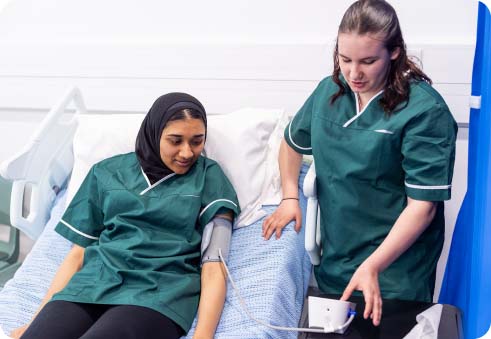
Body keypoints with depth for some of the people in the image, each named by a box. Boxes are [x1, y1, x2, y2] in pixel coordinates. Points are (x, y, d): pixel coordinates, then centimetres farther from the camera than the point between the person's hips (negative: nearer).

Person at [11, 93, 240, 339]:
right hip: (94, 280, 3)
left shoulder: (208, 177, 8)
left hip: (160, 289, -2)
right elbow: (78, 252, 16)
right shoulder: (107, 172, 16)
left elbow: (214, 265, 0)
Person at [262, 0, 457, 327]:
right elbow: (293, 142, 18)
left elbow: (422, 206, -21)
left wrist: (372, 267, -30)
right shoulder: (329, 91, -1)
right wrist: (289, 198, 4)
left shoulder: (424, 110, -19)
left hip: (396, 256, -5)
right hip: (333, 256, 5)